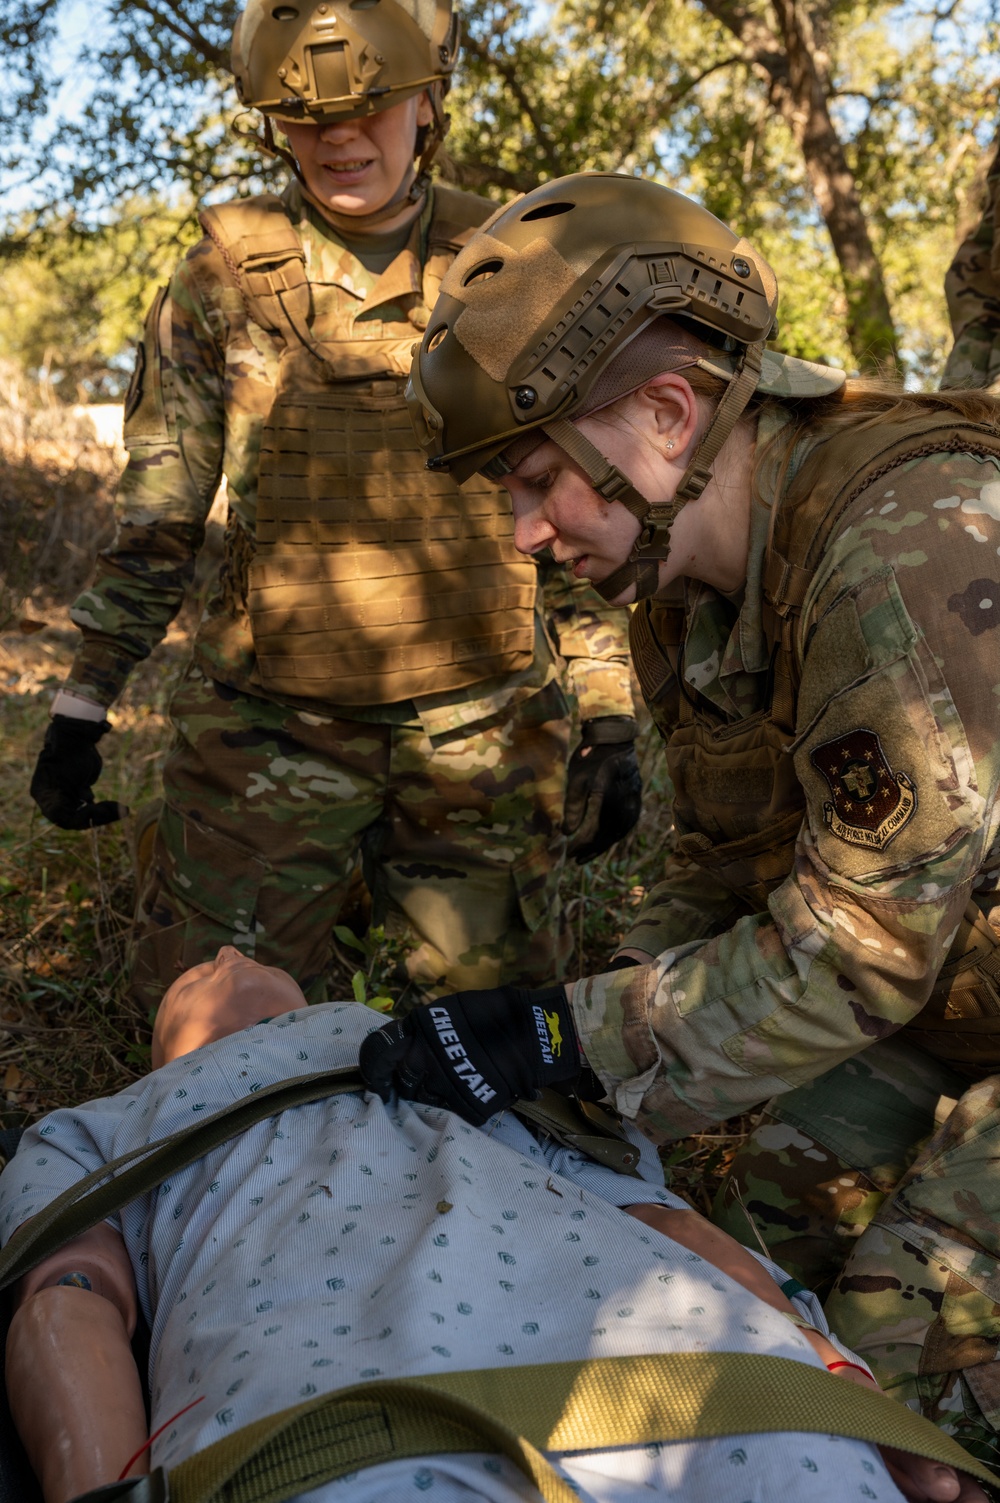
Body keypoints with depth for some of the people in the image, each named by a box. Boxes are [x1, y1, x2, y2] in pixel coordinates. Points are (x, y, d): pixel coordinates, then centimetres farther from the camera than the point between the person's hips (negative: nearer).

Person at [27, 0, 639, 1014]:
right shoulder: (222, 280, 3)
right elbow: (152, 519, 6)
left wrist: (609, 722, 3)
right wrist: (81, 706, 4)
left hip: (481, 727, 1)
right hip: (270, 723, 0)